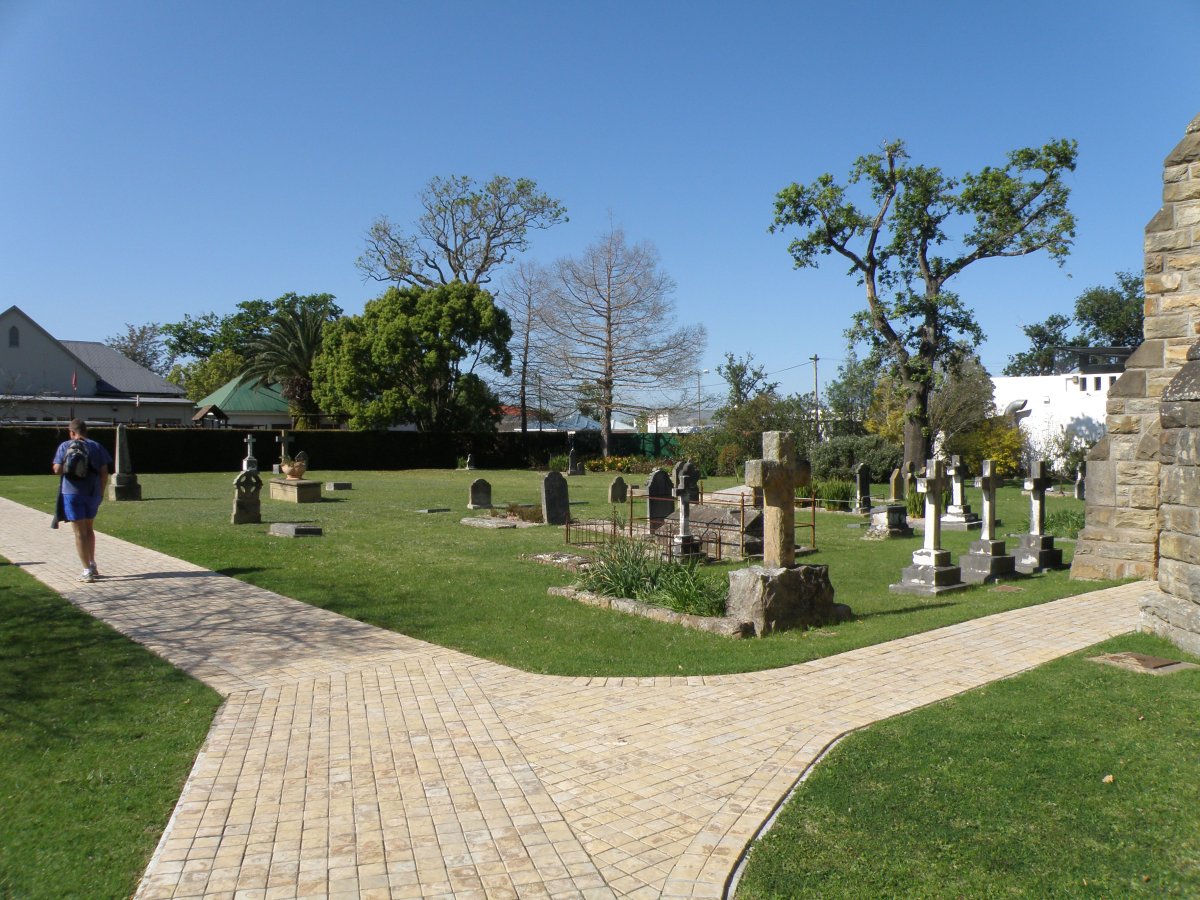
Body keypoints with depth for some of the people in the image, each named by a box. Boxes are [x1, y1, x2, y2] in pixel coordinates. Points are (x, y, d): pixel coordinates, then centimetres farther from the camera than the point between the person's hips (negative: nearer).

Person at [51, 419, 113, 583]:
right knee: (89, 529, 22)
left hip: (72, 493, -3)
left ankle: (87, 572, 0)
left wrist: (66, 469, 11)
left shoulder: (65, 446, -3)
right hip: (93, 493, 3)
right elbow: (104, 472, 0)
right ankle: (92, 565, 28)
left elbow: (57, 470, -11)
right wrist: (101, 493, 9)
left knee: (80, 533, 1)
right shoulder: (96, 446, 3)